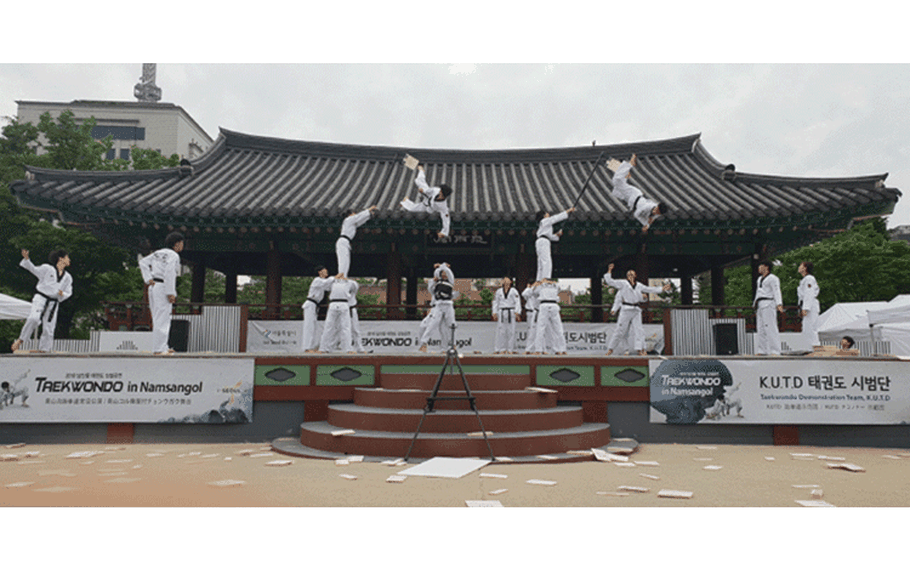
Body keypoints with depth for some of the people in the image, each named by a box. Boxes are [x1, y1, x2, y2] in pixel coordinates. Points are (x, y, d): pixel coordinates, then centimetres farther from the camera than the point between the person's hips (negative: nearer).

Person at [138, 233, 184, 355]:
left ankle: (163, 347, 21)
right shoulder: (173, 255, -10)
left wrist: (148, 279, 5)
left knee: (158, 318, 14)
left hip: (154, 286, 9)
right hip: (163, 288, -9)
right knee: (162, 319, -6)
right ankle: (158, 349, -4)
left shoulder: (158, 253, 16)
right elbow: (169, 272, -20)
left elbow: (143, 262, 12)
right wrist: (171, 293, -19)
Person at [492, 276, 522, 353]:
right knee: (501, 331, -2)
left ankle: (510, 349, 2)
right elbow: (495, 303, 15)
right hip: (501, 313, 2)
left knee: (511, 331, -3)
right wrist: (494, 313, 7)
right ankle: (502, 349, 3)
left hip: (511, 313, -2)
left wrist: (517, 313, -9)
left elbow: (517, 302, 1)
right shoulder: (499, 291, 13)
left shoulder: (514, 291, 6)